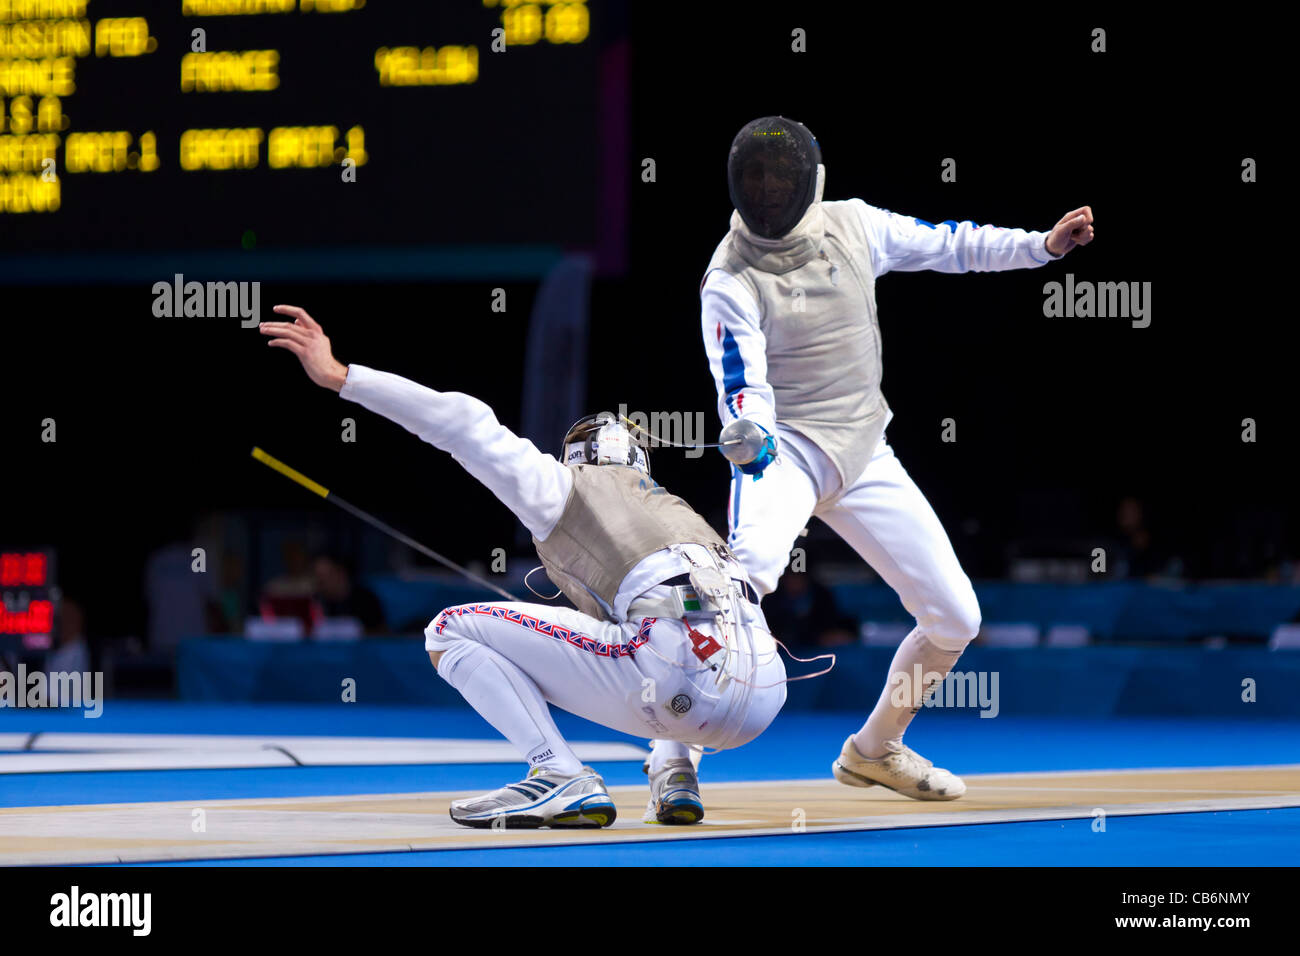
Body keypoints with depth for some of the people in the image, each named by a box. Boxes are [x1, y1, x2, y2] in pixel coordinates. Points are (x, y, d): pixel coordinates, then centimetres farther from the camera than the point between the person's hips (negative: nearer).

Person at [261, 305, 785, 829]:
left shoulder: (564, 487, 21)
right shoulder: (676, 509, 38)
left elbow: (466, 423, 11)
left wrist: (339, 375, 13)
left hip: (677, 670, -7)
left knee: (453, 631, 8)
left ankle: (561, 778, -8)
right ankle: (675, 774, 17)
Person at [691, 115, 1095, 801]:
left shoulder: (852, 225, -2)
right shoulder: (730, 282, -16)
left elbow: (944, 246, 12)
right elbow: (743, 387, -24)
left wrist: (1044, 245, 3)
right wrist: (745, 432, -46)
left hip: (863, 454, 6)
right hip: (784, 449, -6)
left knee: (955, 617, 5)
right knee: (747, 571, -38)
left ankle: (874, 750, 29)